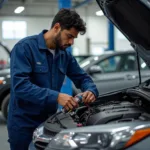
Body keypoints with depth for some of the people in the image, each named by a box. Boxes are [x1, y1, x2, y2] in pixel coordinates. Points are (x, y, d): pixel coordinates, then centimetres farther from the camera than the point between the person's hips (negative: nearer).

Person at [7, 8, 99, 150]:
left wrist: (91, 91, -10)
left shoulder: (65, 55, 6)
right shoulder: (25, 47, -15)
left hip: (49, 121, 6)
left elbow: (82, 78, 14)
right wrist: (56, 97, -33)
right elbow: (20, 85, -26)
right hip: (23, 125, -6)